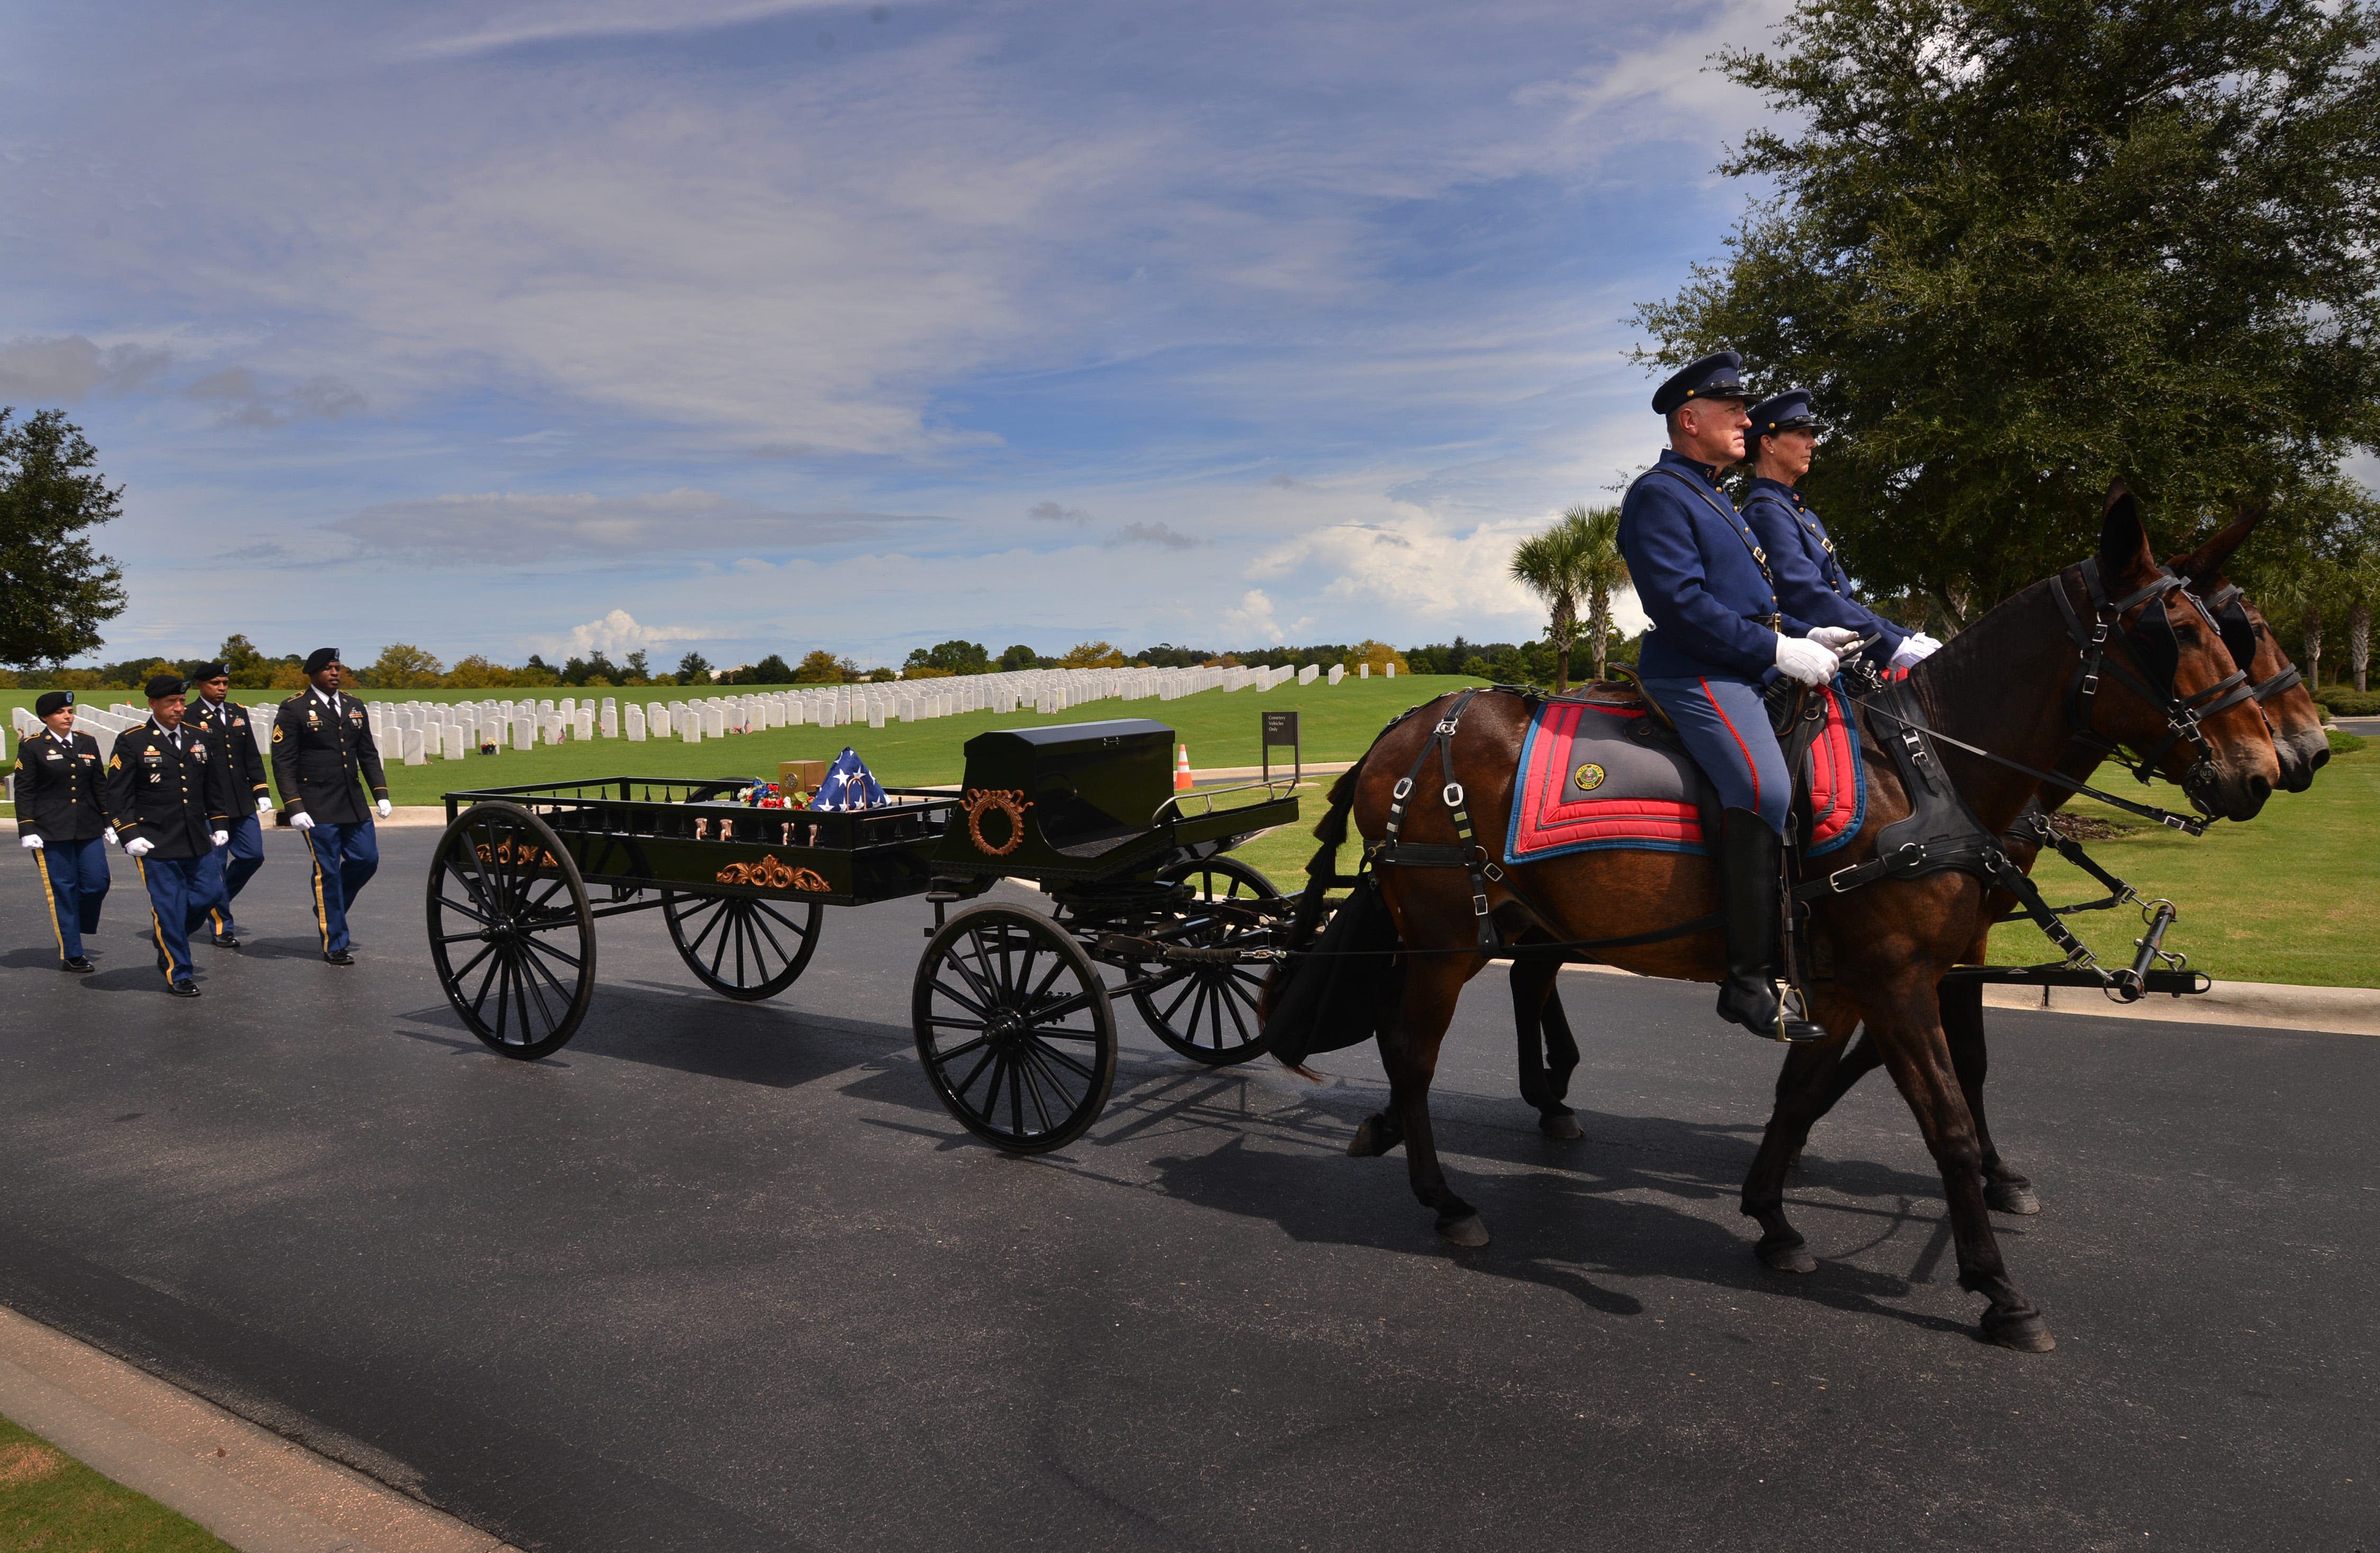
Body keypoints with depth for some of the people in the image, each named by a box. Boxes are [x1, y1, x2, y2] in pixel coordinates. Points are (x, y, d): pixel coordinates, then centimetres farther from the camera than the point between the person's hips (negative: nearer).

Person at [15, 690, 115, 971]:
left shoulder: (87, 743, 10)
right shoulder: (32, 747, -2)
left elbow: (100, 785, 15)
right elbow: (24, 792, -3)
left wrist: (108, 822, 12)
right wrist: (27, 830, -9)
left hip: (88, 829, 4)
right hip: (50, 831, -4)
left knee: (98, 883, -1)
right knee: (62, 889, 0)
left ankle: (72, 928, 27)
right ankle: (71, 954, 8)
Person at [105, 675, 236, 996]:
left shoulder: (199, 740, 11)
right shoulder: (131, 742, -4)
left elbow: (215, 786, 19)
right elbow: (117, 795, -5)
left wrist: (220, 824, 14)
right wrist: (130, 835, -12)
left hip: (197, 842, 5)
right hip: (156, 844, -5)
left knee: (205, 897, 6)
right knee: (169, 907, -1)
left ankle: (168, 947, 33)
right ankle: (178, 974, 10)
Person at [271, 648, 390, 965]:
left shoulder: (354, 707, 12)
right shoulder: (293, 710, -6)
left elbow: (368, 754, 16)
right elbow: (283, 763, -8)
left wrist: (380, 794, 7)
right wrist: (294, 807, -15)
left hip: (353, 803, 6)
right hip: (317, 808, -6)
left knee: (366, 859, 5)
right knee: (328, 871, 0)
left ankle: (328, 908, 33)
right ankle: (334, 945, 11)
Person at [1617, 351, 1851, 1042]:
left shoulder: (1711, 499, 25)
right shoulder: (1659, 494, -7)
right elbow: (1681, 603, -19)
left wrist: (1806, 635, 12)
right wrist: (1778, 651, -19)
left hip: (1743, 671, 11)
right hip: (1694, 674, -11)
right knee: (1764, 788, -28)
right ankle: (1750, 979, -26)